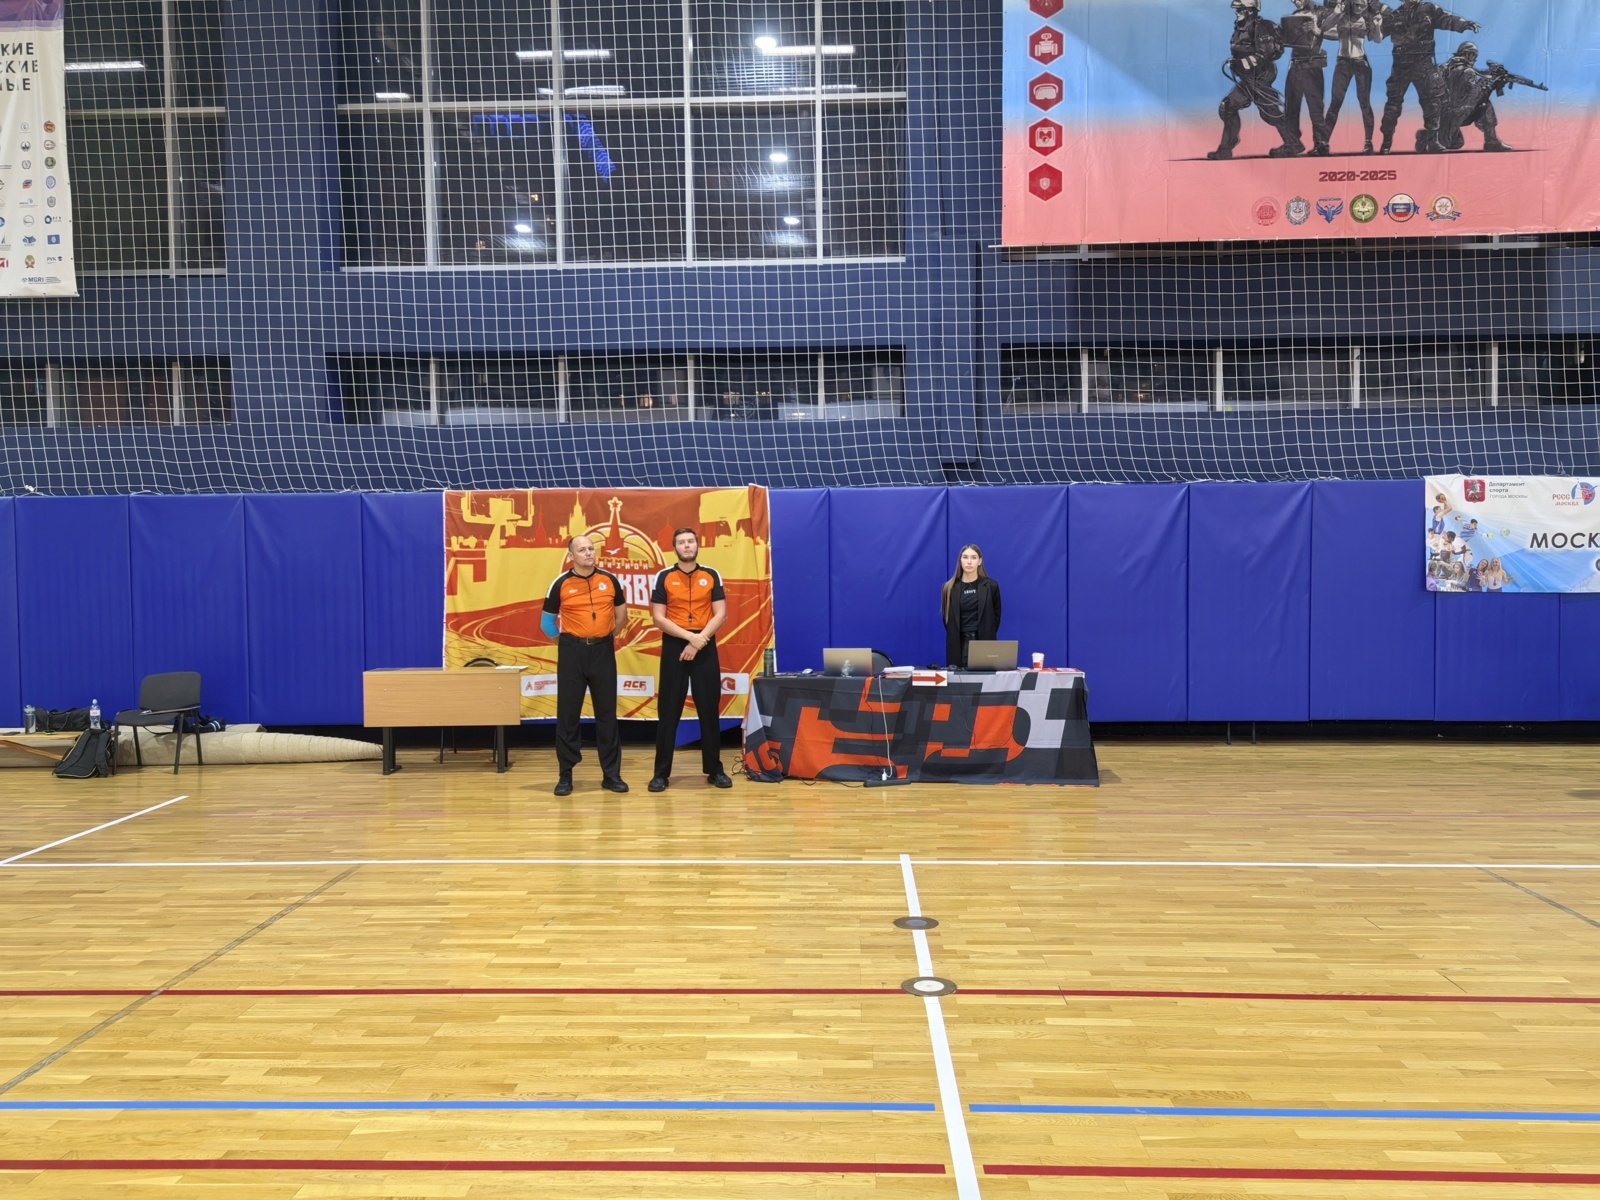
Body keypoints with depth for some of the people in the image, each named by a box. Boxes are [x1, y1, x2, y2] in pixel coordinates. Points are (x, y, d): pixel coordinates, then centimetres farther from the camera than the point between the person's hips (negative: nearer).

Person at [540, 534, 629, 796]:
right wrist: (566, 643, 7)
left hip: (603, 651, 2)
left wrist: (605, 637, 12)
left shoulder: (610, 580, 3)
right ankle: (566, 775, 8)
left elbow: (621, 616, 14)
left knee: (607, 712, 5)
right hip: (572, 651, -2)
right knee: (568, 713, 1)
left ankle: (611, 774, 11)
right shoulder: (561, 584, -3)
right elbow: (547, 620, 5)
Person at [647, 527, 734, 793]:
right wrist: (689, 636, -14)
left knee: (709, 709, 4)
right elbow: (658, 618, -4)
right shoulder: (664, 577, 2)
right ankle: (662, 772, 5)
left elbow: (720, 614, 0)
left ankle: (714, 769, 13)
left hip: (705, 648, 1)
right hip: (674, 647, -1)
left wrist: (700, 640, -12)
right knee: (668, 711, 0)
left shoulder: (711, 576, 5)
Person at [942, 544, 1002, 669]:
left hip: (984, 642, 0)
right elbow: (947, 619, 8)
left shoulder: (991, 586, 3)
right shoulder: (950, 588, 3)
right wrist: (958, 637, 5)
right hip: (959, 644, 0)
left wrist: (988, 636, 5)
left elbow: (996, 616, 9)